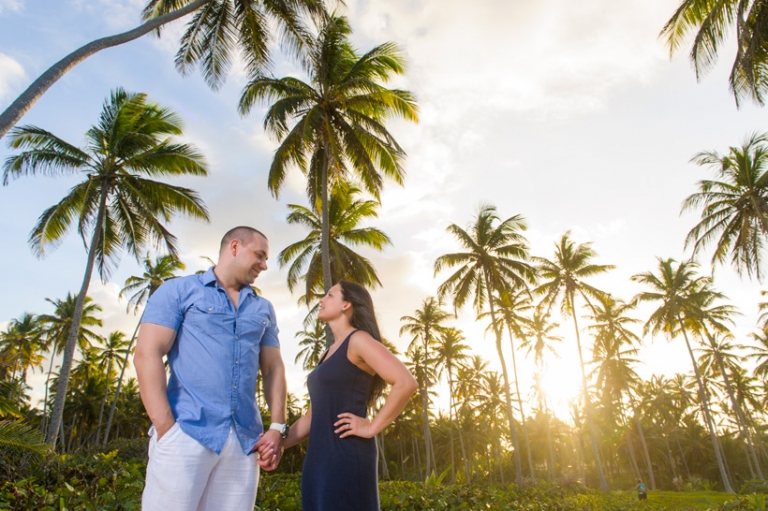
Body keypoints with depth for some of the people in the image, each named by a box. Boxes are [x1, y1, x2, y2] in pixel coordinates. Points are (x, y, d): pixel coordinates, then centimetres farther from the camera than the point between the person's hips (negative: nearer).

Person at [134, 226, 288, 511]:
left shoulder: (263, 309, 17)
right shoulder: (179, 290, 5)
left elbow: (273, 368, 15)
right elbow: (147, 355, -4)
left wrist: (277, 428, 2)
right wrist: (166, 428, -13)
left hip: (245, 440, 4)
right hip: (186, 432, -4)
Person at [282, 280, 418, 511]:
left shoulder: (358, 340, -7)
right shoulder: (329, 353, 18)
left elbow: (406, 383, -21)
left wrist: (372, 427, -14)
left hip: (347, 456, -8)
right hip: (319, 458, 8)